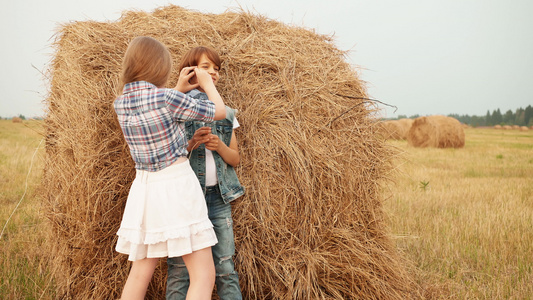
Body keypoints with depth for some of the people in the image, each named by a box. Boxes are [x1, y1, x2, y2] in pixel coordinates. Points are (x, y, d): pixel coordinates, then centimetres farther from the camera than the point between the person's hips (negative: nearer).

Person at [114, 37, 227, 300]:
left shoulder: (120, 103, 3)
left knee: (140, 272, 17)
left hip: (144, 187, 7)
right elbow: (220, 111, -3)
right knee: (203, 275, -2)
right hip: (176, 186, -7)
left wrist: (179, 90, 22)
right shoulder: (168, 98, -16)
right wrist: (207, 84, 14)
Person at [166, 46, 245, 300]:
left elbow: (235, 159, 12)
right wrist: (192, 143, -17)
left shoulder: (226, 113, 13)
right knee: (180, 267, -1)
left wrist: (219, 145, -8)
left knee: (226, 267, 6)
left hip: (219, 198, 4)